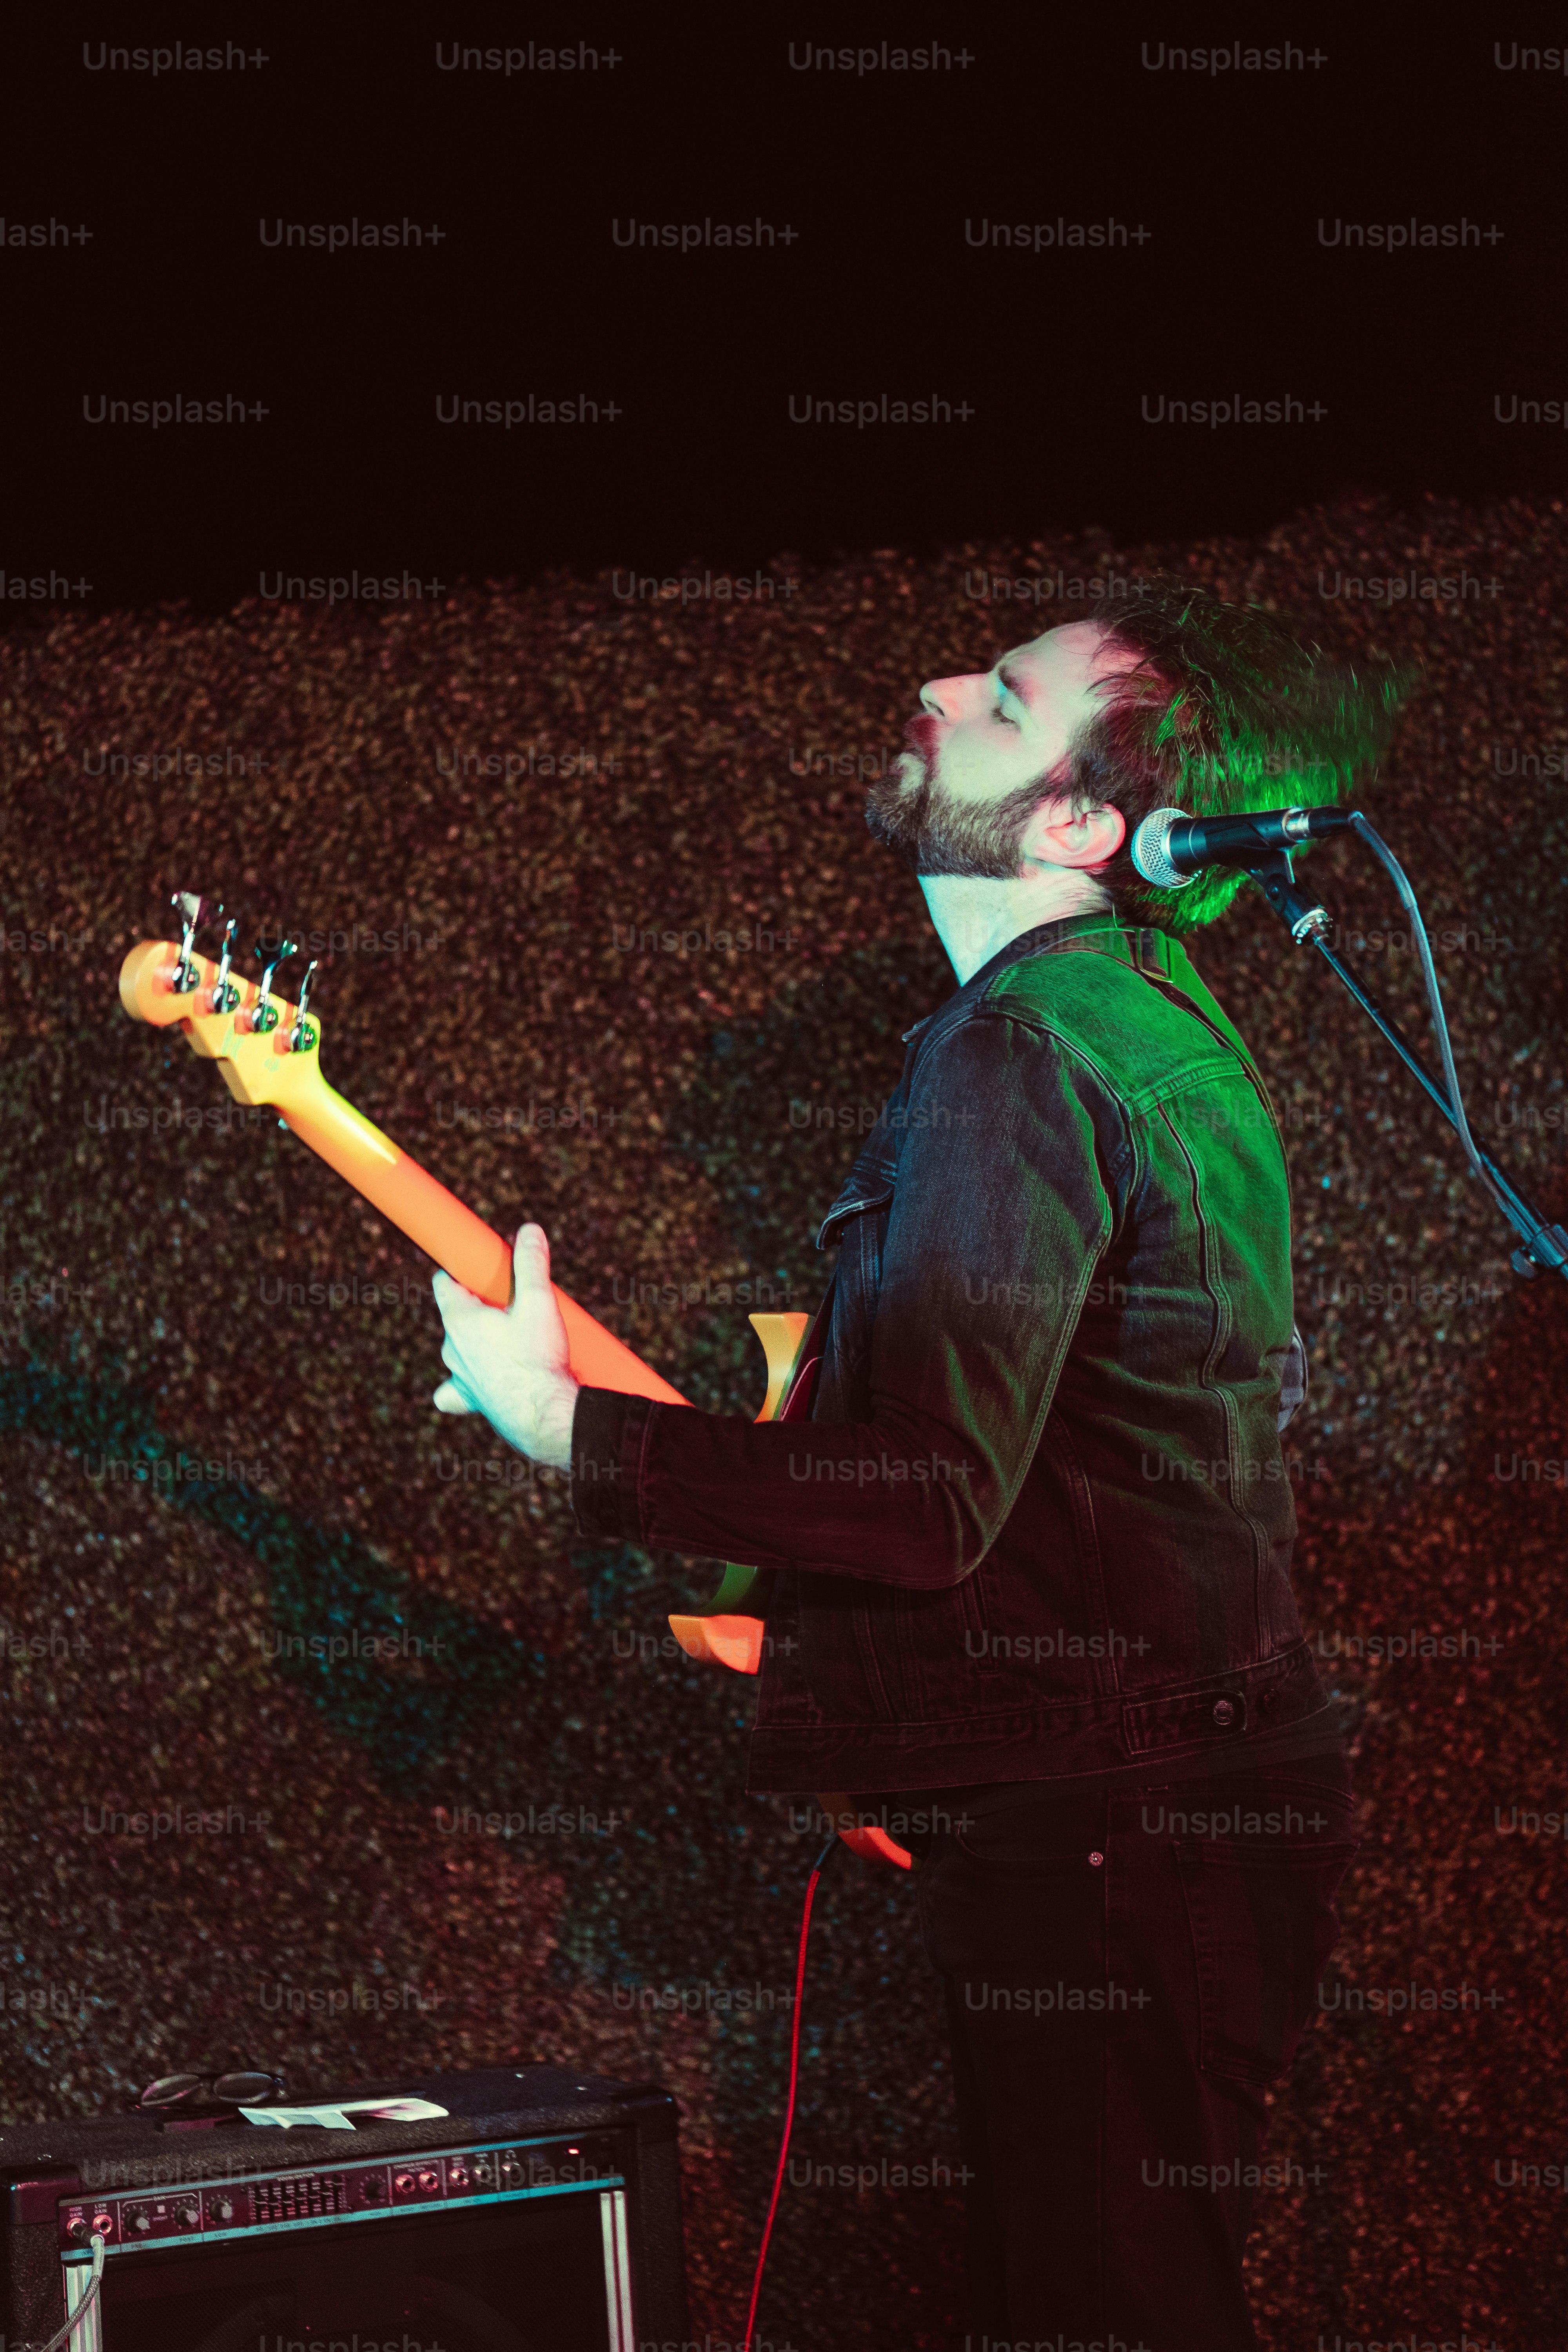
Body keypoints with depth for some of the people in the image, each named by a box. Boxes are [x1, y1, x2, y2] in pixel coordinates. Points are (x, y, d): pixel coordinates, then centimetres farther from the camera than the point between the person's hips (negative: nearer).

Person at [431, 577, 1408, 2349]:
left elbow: (932, 1499, -26)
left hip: (1096, 1830, -10)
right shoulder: (1157, 1013, 14)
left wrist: (564, 1427, -18)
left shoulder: (1020, 1050, -20)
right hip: (1217, 1783, 10)